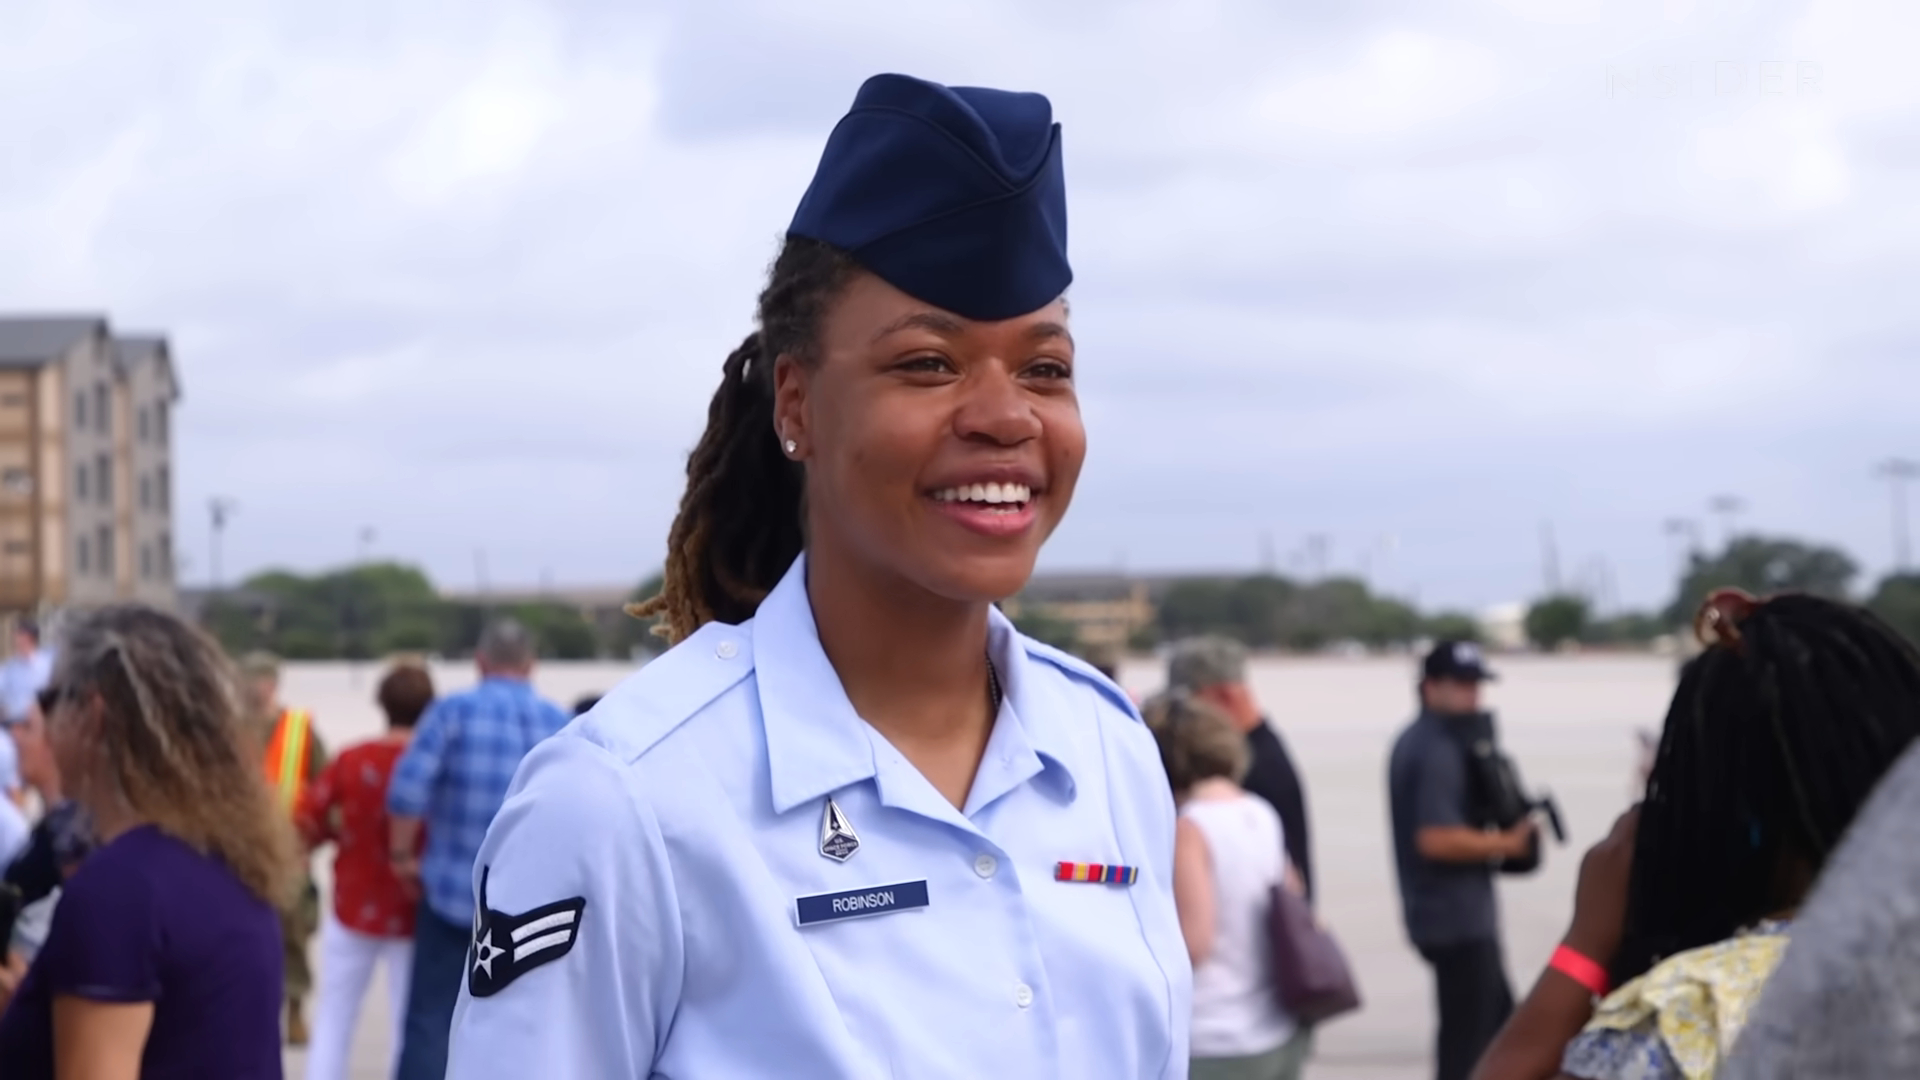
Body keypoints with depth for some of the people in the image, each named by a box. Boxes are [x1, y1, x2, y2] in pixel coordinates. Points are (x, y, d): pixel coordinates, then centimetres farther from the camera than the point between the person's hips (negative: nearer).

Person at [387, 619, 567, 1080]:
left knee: (431, 1022, 3)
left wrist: (403, 856, 0)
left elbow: (408, 790, -14)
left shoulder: (455, 710, -5)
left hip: (456, 892, -3)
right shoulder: (563, 725, 3)